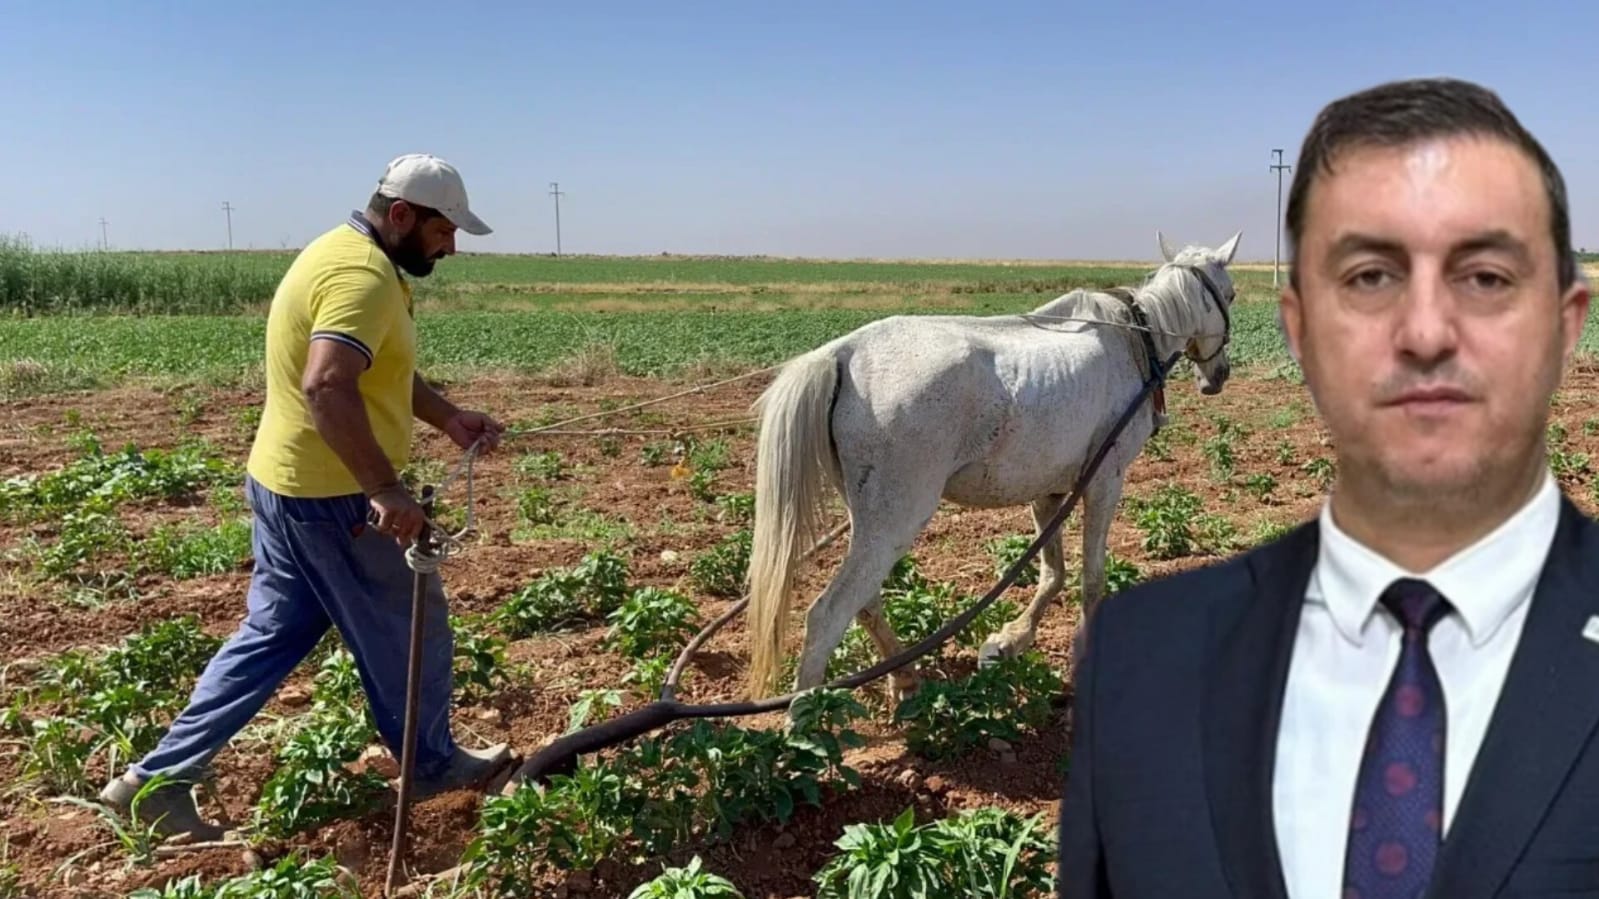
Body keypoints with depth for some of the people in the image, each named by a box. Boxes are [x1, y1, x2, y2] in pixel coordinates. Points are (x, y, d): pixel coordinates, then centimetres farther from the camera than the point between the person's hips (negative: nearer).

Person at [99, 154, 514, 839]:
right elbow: (327, 388, -36)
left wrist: (449, 419, 13)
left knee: (272, 635, 17)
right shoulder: (363, 274, -22)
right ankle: (434, 765, 29)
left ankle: (158, 778, 21)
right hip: (335, 497, -10)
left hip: (285, 483, 10)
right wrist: (386, 488, -35)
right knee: (408, 631, 9)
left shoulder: (343, 254, 13)